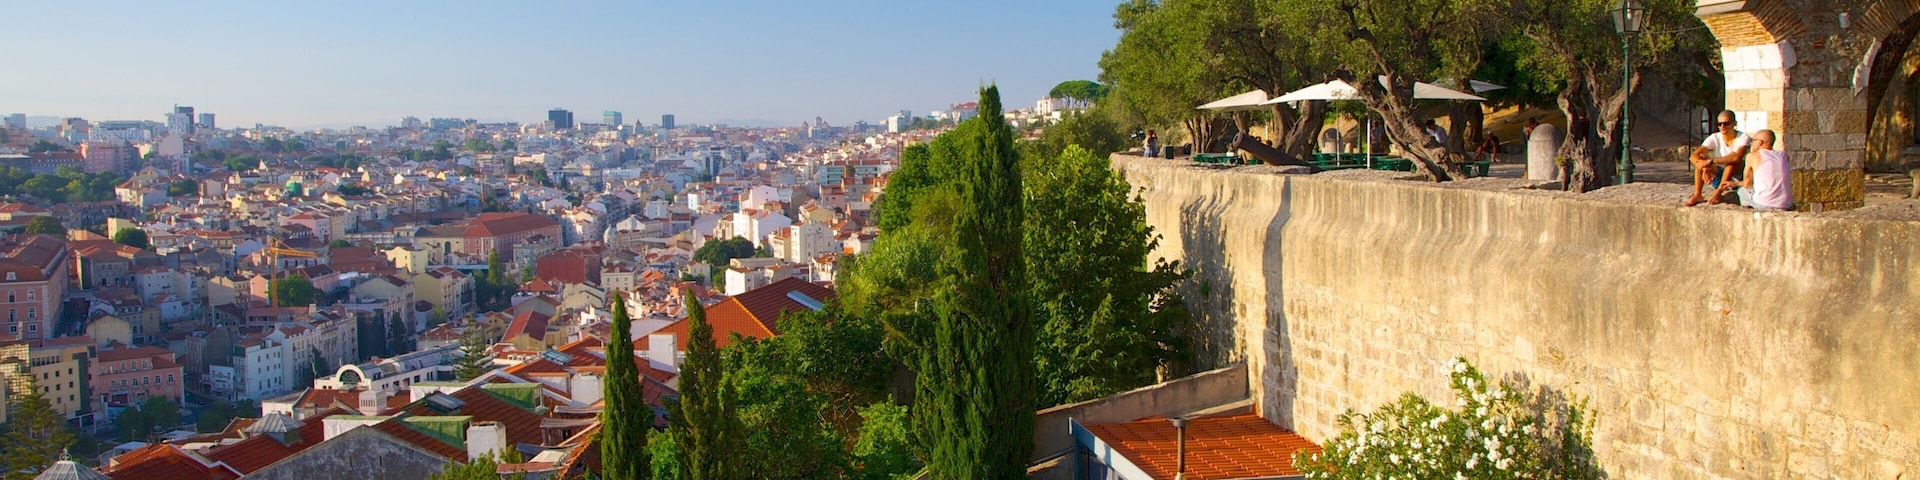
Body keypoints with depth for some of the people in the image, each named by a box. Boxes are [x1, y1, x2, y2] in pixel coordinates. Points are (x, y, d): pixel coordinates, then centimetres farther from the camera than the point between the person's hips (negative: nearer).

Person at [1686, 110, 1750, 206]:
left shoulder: (1743, 138, -16)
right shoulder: (1714, 138, -7)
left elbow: (1737, 157, -37)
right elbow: (1694, 155, -20)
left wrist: (1711, 161, -40)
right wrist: (1705, 169, -39)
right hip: (1718, 178, 3)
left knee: (1733, 160, -32)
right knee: (1700, 159, -19)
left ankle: (1718, 194, -33)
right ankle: (1697, 195, -27)